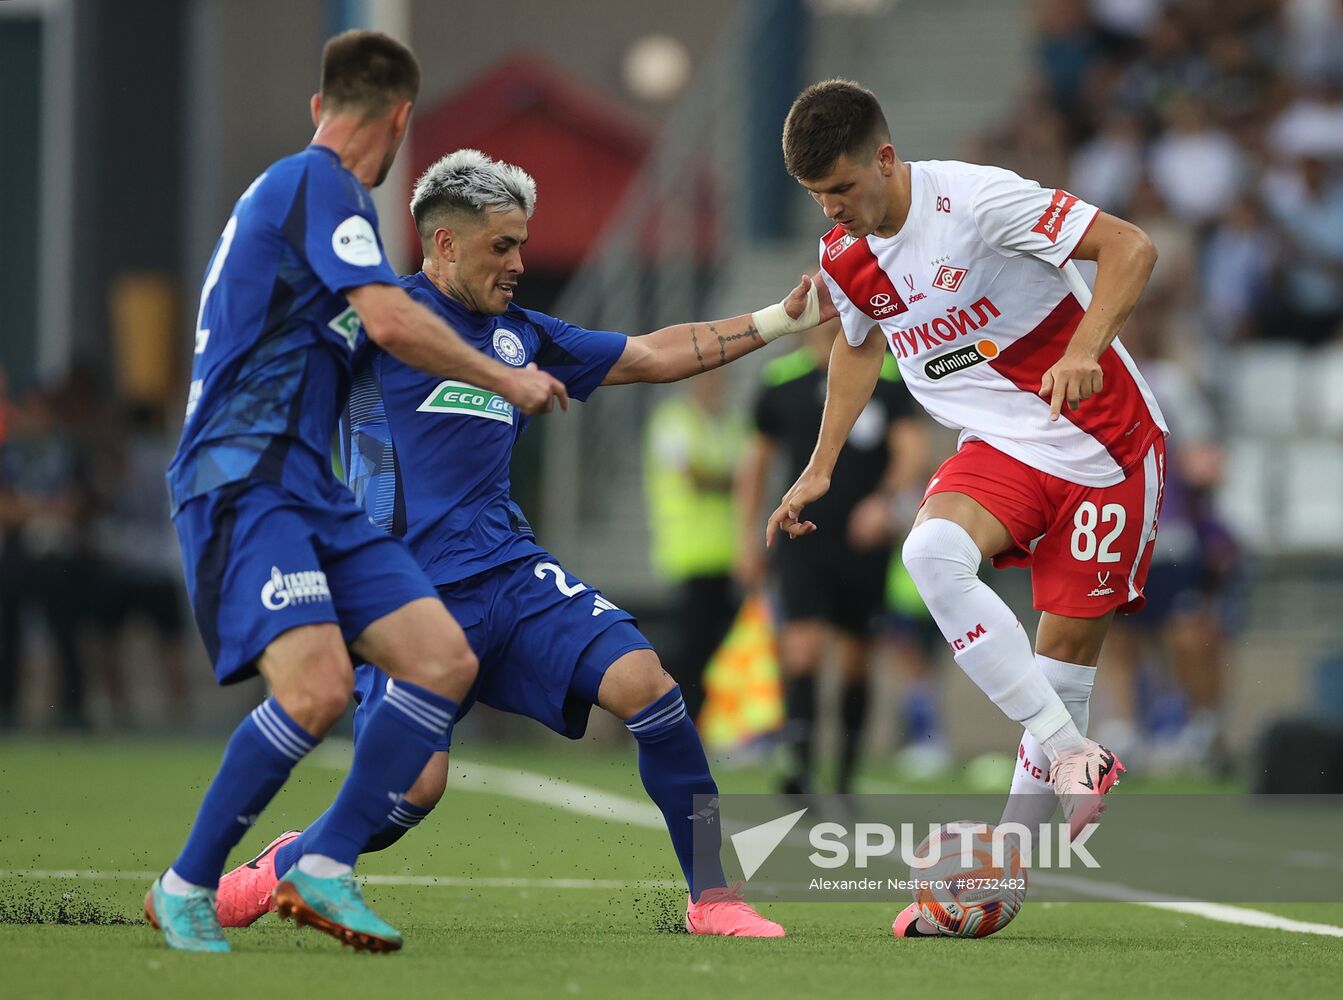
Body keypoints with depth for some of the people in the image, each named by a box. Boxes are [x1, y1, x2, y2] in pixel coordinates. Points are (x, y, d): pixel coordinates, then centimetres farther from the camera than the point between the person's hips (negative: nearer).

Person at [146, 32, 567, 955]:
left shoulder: (289, 186, 24)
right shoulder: (317, 182, -7)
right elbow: (390, 319, -19)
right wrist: (505, 378, -6)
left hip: (309, 489, 10)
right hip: (245, 478, -10)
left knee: (445, 661, -4)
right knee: (318, 685, -26)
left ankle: (325, 871, -2)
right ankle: (185, 889, -10)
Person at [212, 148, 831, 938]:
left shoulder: (523, 335, 17)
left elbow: (654, 356, 23)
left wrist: (783, 320, 20)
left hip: (512, 575, 5)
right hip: (414, 594, -5)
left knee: (645, 685, -15)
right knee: (416, 785, -15)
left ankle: (711, 896, -6)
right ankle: (284, 869, 16)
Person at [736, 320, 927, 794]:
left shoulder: (888, 376, 0)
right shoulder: (781, 378, 5)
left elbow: (912, 448, -8)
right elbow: (757, 459, 15)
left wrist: (886, 499, -27)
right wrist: (748, 538, 13)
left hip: (864, 541, 0)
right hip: (802, 539, 0)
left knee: (856, 661, 8)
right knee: (802, 650, -17)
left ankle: (846, 780, 21)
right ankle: (800, 769, -25)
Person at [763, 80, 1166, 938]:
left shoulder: (976, 200, -21)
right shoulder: (846, 256, 1)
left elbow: (1130, 248, -22)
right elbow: (861, 345, 23)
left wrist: (1085, 350, -37)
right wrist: (819, 470, 19)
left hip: (1103, 442, -5)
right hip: (1002, 445, 5)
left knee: (1070, 642, -5)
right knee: (931, 553, -26)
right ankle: (1071, 752, -24)